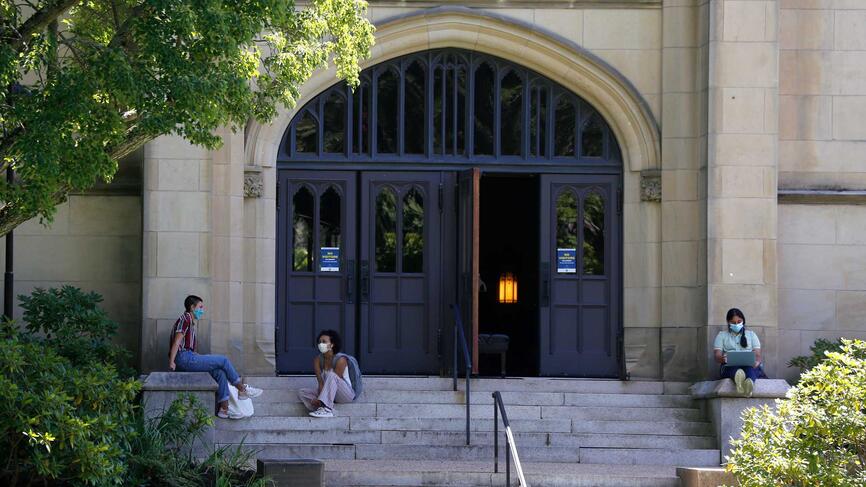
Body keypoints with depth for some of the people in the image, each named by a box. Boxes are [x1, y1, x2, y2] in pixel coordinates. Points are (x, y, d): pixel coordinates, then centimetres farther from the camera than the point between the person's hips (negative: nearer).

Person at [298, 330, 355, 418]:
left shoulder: (340, 359, -18)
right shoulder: (317, 359, -2)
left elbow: (335, 380, -22)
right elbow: (321, 382, -9)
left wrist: (319, 399, -28)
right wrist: (319, 398, -28)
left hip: (347, 394, -6)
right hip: (330, 394, 6)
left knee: (331, 375, -34)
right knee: (302, 392, -8)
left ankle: (327, 408, -42)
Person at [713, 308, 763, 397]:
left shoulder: (751, 334, 23)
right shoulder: (722, 335, 19)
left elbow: (757, 354, 11)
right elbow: (717, 356, 6)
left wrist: (756, 361, -16)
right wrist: (723, 359, -21)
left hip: (750, 366, 1)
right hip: (730, 367, -1)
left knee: (749, 369, -39)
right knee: (734, 369, -40)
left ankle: (749, 382, -76)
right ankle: (738, 379, -78)